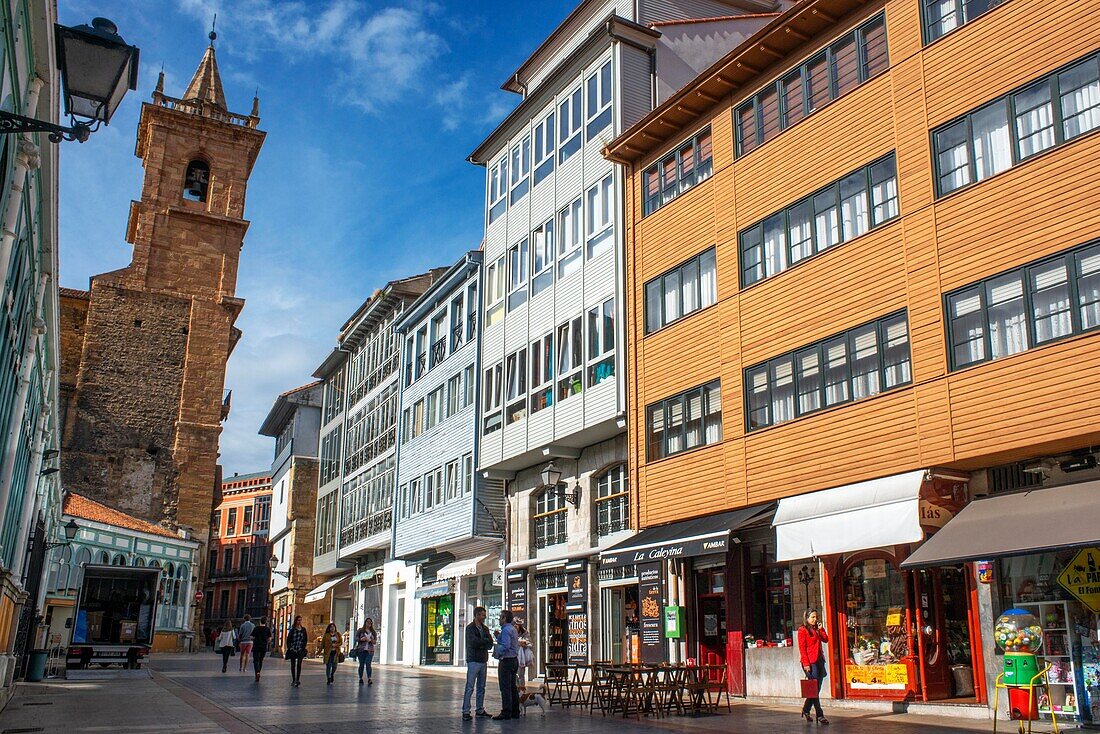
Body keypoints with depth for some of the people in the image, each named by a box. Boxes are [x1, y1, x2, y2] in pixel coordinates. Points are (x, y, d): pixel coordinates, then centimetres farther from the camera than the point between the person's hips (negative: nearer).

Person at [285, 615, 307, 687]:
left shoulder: (303, 630, 6)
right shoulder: (292, 629, 0)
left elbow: (305, 640, 10)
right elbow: (288, 639, 2)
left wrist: (303, 647, -1)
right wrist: (289, 648, -6)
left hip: (300, 650, 0)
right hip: (293, 649, 0)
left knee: (299, 664, -13)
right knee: (293, 665, 7)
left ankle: (298, 680, -18)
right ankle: (293, 680, 16)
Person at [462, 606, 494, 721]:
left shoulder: (485, 629, 14)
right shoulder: (470, 628, -5)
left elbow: (490, 645, 7)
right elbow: (473, 642, -19)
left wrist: (480, 644, -12)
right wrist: (486, 640, -6)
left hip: (483, 661, 7)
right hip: (473, 661, -7)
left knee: (481, 687, 10)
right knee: (470, 687, -7)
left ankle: (480, 710, 17)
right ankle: (465, 712, -5)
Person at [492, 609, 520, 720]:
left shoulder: (506, 630, -15)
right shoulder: (513, 629, 16)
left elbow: (505, 646, -24)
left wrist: (496, 653, -11)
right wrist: (498, 636, 15)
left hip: (506, 661, -10)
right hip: (514, 660, 10)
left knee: (505, 688, -6)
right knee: (512, 687, 13)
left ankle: (506, 713, -5)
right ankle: (515, 712, 17)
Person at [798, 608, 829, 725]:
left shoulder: (816, 629, 18)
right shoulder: (802, 630, -6)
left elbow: (826, 639, 12)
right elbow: (802, 648, -10)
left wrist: (821, 629, 1)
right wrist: (806, 664, -15)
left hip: (819, 661, 8)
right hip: (810, 662, -8)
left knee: (816, 688, 9)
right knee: (814, 688, -6)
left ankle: (806, 710, 24)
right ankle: (819, 715, -5)